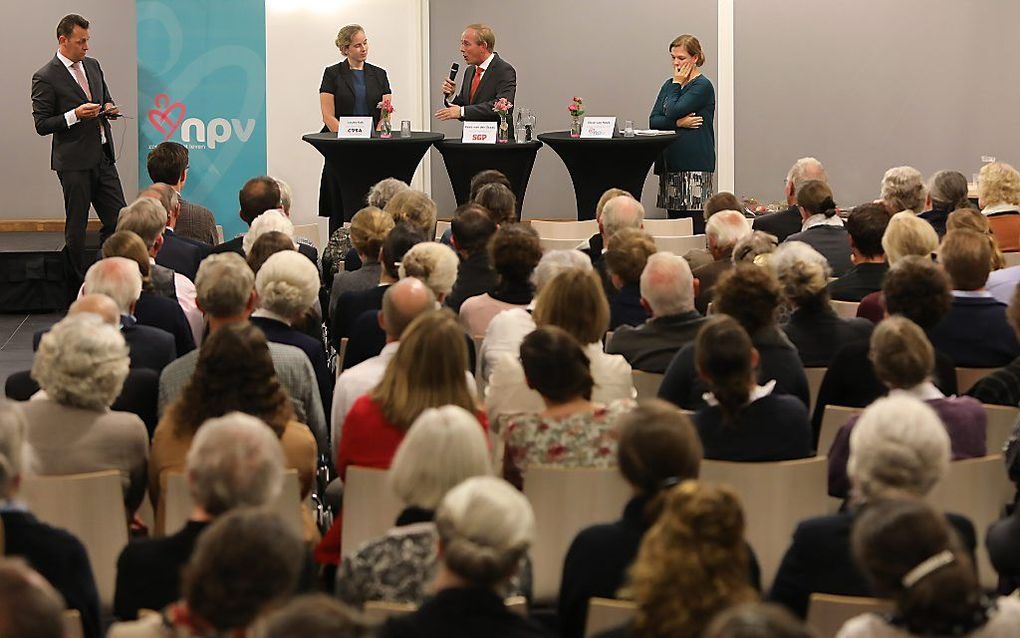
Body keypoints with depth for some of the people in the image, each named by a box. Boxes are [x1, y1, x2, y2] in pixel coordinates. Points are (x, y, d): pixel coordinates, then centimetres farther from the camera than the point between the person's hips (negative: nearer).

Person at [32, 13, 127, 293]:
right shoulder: (45, 78, -10)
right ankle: (76, 288, 10)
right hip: (74, 162, -6)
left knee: (118, 218, 4)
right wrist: (75, 115, -21)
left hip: (103, 158, 7)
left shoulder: (93, 65, 11)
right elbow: (42, 125, -10)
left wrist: (109, 108, 0)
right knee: (76, 229, 1)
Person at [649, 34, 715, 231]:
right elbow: (653, 121, 7)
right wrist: (679, 123, -9)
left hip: (695, 164, -7)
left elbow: (673, 111, -15)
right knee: (674, 217, 6)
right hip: (670, 163, 7)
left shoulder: (703, 86, -5)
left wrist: (677, 84, -2)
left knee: (696, 223, -10)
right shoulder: (668, 85, 17)